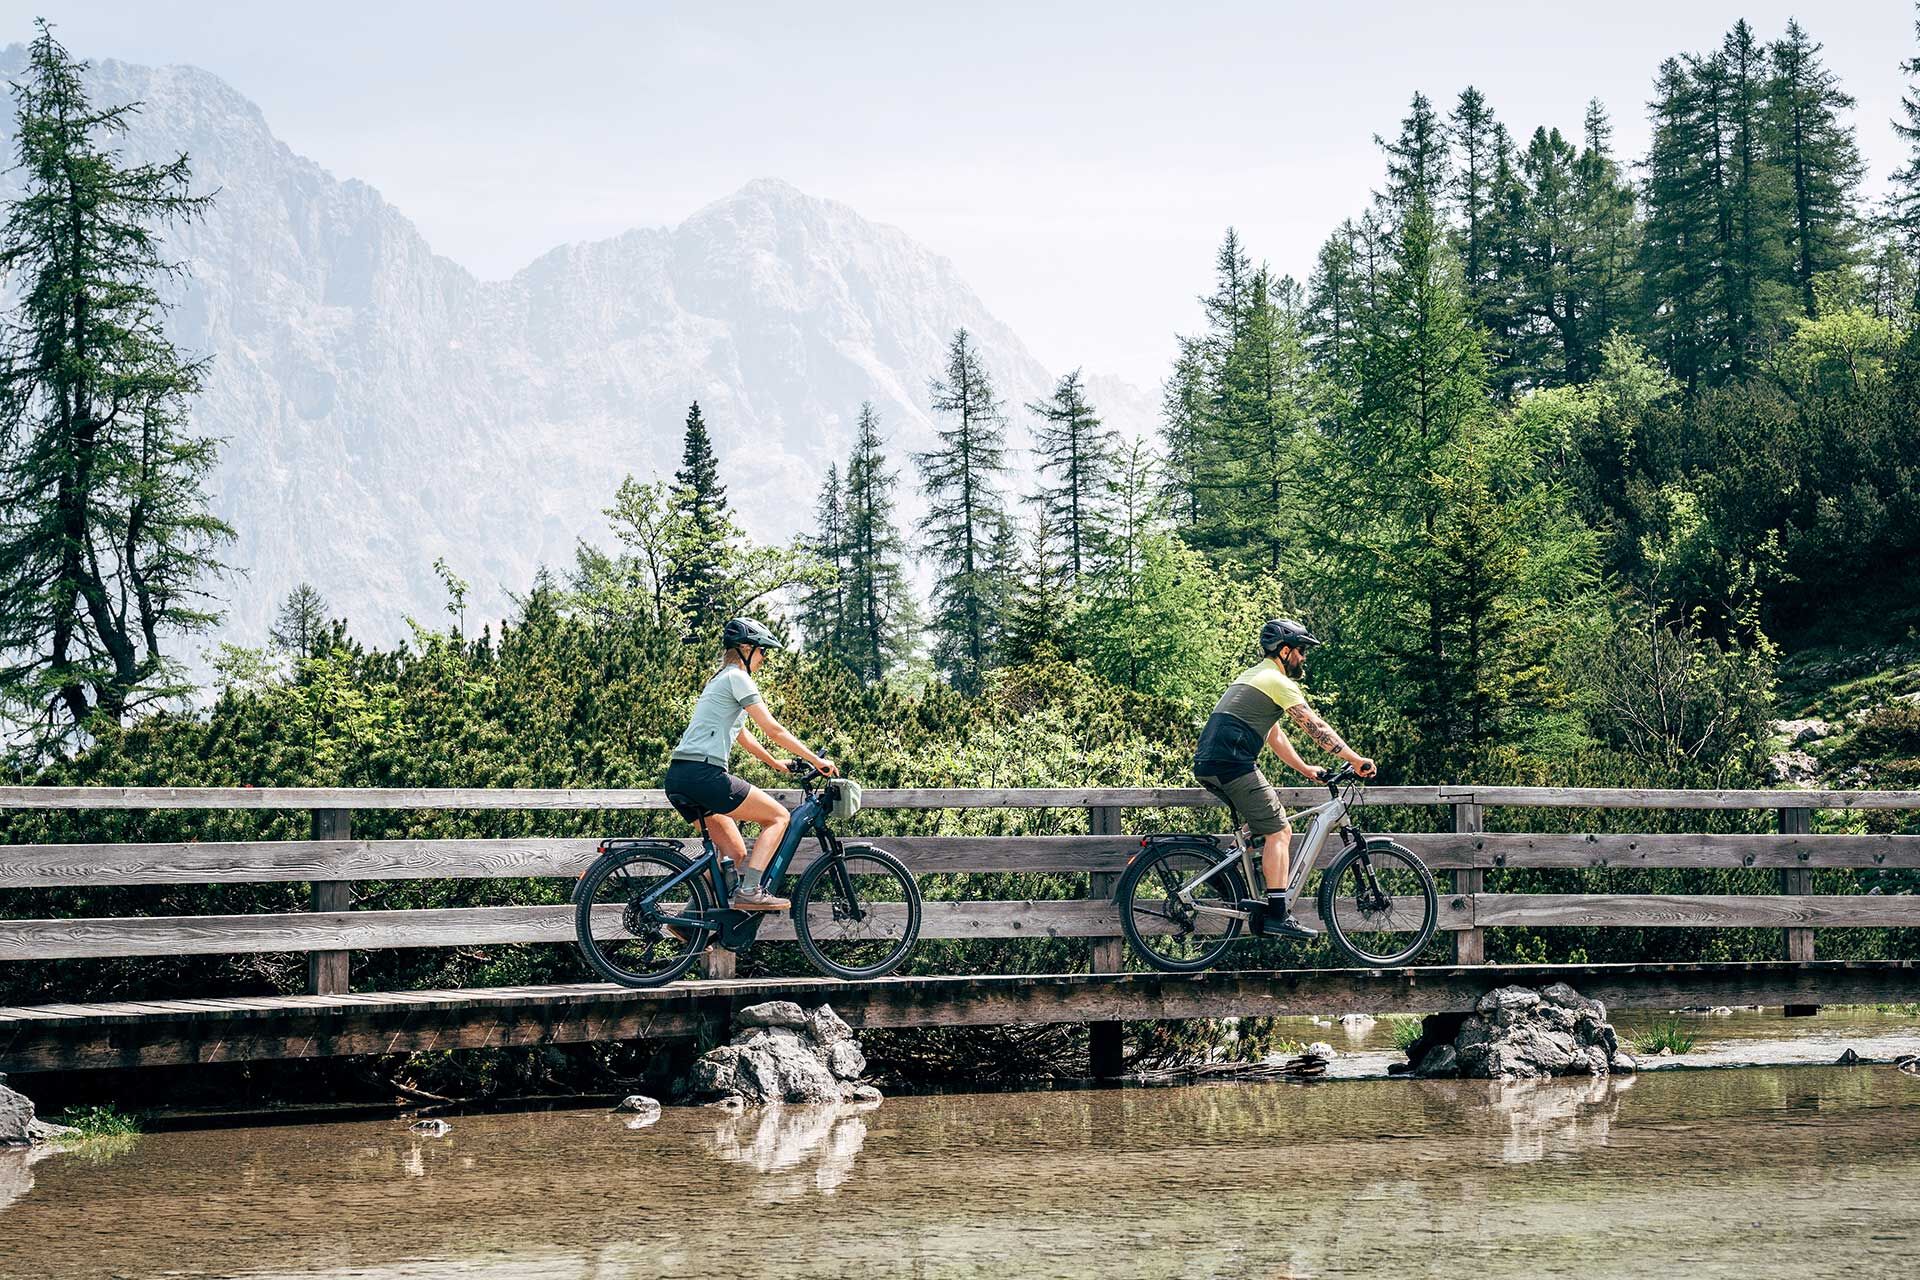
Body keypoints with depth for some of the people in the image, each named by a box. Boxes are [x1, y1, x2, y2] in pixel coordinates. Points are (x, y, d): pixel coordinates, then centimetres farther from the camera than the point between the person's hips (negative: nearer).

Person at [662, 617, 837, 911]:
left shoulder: (720, 680, 27)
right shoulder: (737, 678, -3)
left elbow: (743, 736, 36)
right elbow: (773, 730, -6)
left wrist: (778, 765, 39)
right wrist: (816, 760, 0)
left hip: (678, 777, 9)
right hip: (702, 774, -9)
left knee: (735, 853, 14)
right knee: (778, 816, -1)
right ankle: (749, 891, -12)